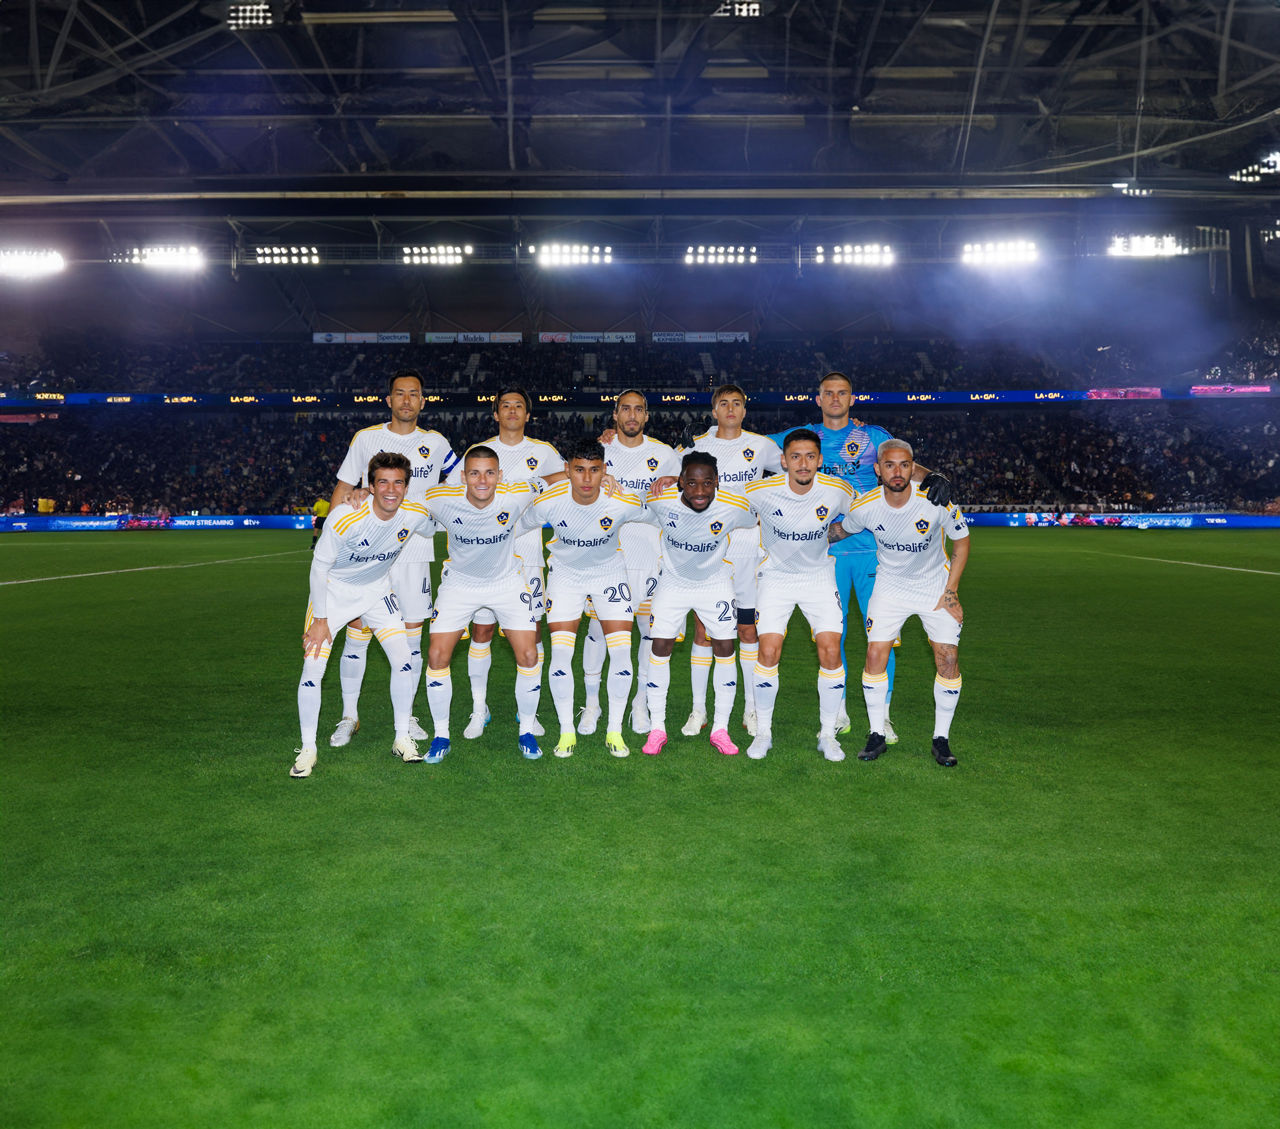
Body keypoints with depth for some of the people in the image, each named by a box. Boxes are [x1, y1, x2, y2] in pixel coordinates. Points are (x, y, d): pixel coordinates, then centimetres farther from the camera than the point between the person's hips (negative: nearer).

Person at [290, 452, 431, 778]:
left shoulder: (416, 515, -18)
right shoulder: (345, 518, -30)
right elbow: (320, 566, -17)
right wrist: (320, 619, -13)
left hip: (377, 590, 3)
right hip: (333, 591, -3)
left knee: (404, 661, -7)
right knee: (312, 668, -11)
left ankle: (402, 738, 12)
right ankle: (307, 749, 6)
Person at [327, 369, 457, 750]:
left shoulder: (436, 443, 6)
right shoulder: (366, 439, 3)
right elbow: (342, 492, 6)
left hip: (416, 551, 1)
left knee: (411, 633, 4)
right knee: (357, 631, -2)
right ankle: (349, 716, 13)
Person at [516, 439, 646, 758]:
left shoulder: (624, 503, -26)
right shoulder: (548, 502, -24)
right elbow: (516, 528, -2)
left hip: (610, 573, 0)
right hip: (565, 574, 0)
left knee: (621, 651, -10)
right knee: (561, 652, -10)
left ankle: (615, 730, 8)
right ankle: (567, 731, 8)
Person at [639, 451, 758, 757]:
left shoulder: (734, 507, -25)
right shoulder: (661, 501, -25)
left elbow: (759, 523, -1)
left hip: (716, 582, 0)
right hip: (673, 581, 0)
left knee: (724, 648, -4)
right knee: (660, 646, -4)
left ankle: (720, 729, 10)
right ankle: (657, 728, 10)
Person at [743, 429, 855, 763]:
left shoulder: (838, 491, -15)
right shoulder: (761, 491, -20)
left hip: (819, 576, 1)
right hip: (775, 575, -1)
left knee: (830, 651, -9)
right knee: (768, 651, -11)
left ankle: (828, 733, 9)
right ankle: (763, 732, 8)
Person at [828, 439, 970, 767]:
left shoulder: (936, 500, -22)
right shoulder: (865, 506, -17)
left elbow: (961, 540, -6)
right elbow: (841, 529, 7)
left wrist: (951, 590, -8)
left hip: (935, 586, -1)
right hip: (889, 587, 1)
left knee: (948, 658, -8)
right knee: (875, 655, -8)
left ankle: (941, 739, 8)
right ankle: (877, 734, 8)